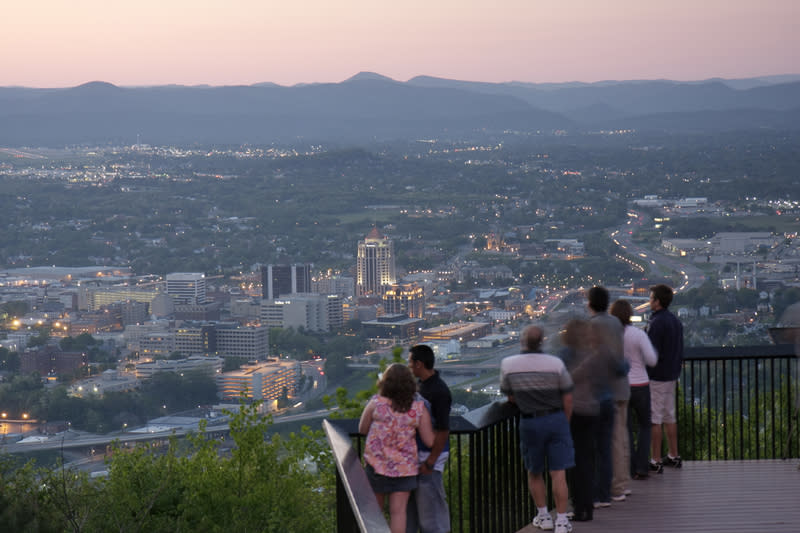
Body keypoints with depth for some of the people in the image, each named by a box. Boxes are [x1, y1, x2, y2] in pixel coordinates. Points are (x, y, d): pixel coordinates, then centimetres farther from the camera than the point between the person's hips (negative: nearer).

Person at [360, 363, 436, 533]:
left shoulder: (376, 403, -10)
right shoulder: (419, 408, -8)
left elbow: (362, 429, 3)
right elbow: (430, 441, -7)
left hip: (377, 464, 0)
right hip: (405, 467, 0)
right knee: (398, 512, 2)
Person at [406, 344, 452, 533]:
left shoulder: (439, 391, -20)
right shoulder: (422, 385, 10)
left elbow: (443, 431, -22)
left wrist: (430, 462, -21)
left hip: (430, 455, -10)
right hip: (416, 455, 10)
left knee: (430, 503, -3)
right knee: (409, 503, 17)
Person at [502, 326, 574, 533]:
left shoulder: (508, 365, -8)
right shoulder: (556, 364, -9)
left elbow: (510, 397, 5)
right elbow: (568, 400, -2)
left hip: (529, 422, 1)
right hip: (556, 419, -1)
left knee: (534, 473, 17)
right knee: (558, 473, 1)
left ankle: (543, 516, 22)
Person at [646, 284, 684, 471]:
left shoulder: (657, 323, -18)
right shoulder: (675, 321, 11)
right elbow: (680, 351, 17)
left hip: (656, 377, -9)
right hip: (672, 376, 9)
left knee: (654, 419, -5)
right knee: (669, 416, 16)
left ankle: (656, 461, -4)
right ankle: (673, 456, 21)